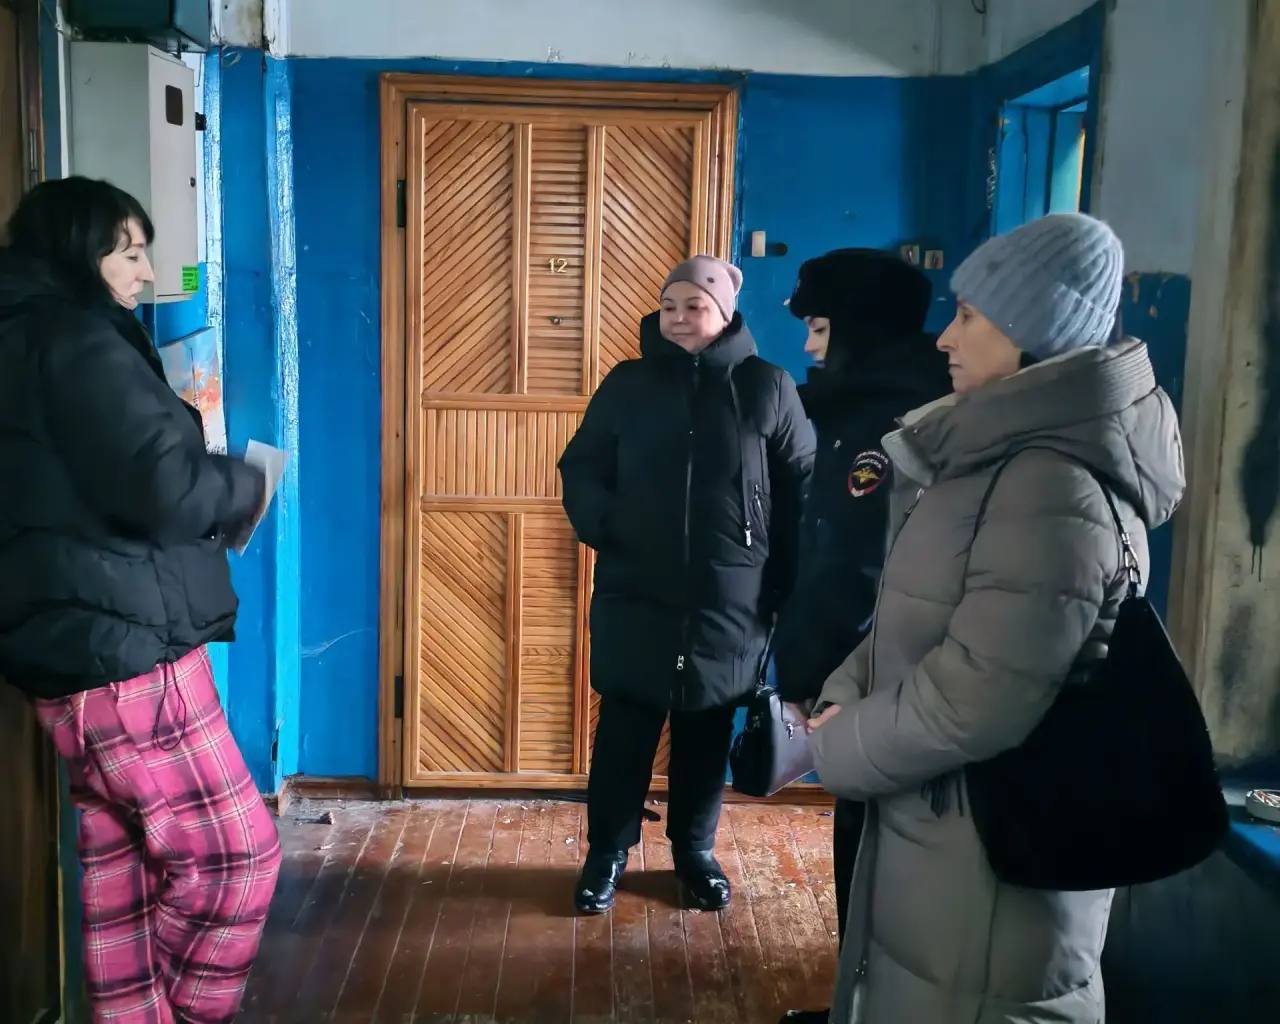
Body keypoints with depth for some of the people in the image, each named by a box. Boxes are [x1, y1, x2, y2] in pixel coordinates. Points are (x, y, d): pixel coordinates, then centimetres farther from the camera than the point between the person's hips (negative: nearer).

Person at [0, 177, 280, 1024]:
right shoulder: (76, 339, -11)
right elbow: (161, 485, -21)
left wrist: (218, 499, 13)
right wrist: (245, 487, -2)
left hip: (80, 643, 10)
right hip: (123, 647, -10)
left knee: (121, 860, 14)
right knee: (234, 853, -3)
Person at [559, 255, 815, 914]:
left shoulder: (767, 389, -2)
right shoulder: (628, 384, 2)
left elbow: (804, 488, 0)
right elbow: (579, 468, 8)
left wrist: (780, 580, -4)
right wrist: (602, 526, -10)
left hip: (729, 605, 0)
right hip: (634, 600, 1)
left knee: (707, 735, 14)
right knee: (623, 730, 8)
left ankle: (695, 851, 32)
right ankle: (607, 852, 26)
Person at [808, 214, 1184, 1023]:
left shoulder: (1057, 485, -24)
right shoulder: (999, 458, 9)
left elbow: (976, 698, -28)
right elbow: (916, 623, 14)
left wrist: (830, 749, -13)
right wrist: (844, 699, -3)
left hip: (998, 849, -9)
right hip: (941, 826, 9)